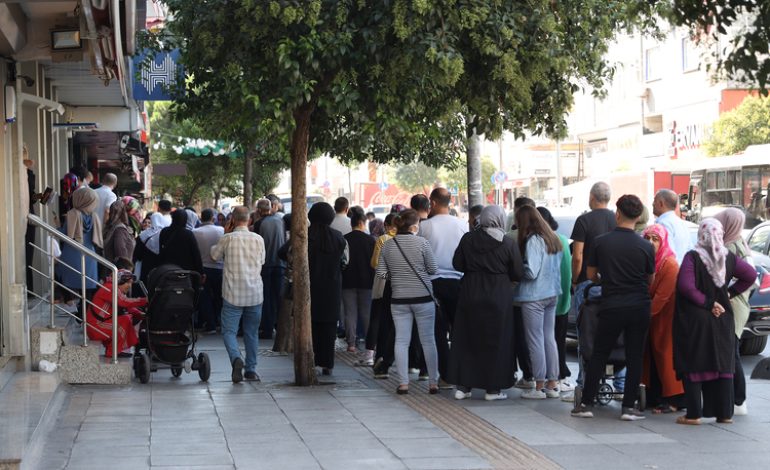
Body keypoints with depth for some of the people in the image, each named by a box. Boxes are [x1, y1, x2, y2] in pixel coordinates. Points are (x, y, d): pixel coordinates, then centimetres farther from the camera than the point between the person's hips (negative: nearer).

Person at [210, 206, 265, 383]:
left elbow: (214, 255, 10)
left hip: (233, 294, -3)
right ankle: (251, 369, 15)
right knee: (251, 333, 14)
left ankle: (236, 358, -26)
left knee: (229, 331, 0)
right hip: (255, 294, 3)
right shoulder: (258, 239, 1)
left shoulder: (227, 239, -7)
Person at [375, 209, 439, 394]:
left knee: (401, 341, 5)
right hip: (423, 296, -2)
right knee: (428, 340, 7)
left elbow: (381, 273, 2)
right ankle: (433, 382, 11)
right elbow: (433, 269, -5)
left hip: (398, 299, 3)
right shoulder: (421, 242, -10)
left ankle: (403, 383, 3)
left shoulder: (387, 245, 0)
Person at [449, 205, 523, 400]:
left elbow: (457, 264, 4)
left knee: (466, 340, 10)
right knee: (495, 343, 6)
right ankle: (493, 389, 7)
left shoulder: (468, 239, -2)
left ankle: (463, 386, 11)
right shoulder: (508, 244, -9)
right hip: (498, 298, -2)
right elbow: (518, 274, -5)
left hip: (470, 296, 2)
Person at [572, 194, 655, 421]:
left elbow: (590, 275, 5)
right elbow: (651, 280, 7)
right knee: (635, 357, 6)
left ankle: (586, 403, 10)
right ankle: (629, 406, 6)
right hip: (639, 307, 0)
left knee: (599, 354, 9)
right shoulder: (646, 247, -4)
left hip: (611, 306, 0)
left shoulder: (601, 242, -5)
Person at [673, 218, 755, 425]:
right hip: (722, 321, 4)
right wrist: (730, 293, 7)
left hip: (694, 321, -4)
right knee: (723, 365, 9)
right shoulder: (729, 258, 1)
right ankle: (725, 413, 11)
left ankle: (694, 414, 0)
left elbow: (686, 286, -20)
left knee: (692, 367, 1)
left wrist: (707, 303, -12)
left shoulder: (692, 257, -11)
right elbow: (751, 275, 7)